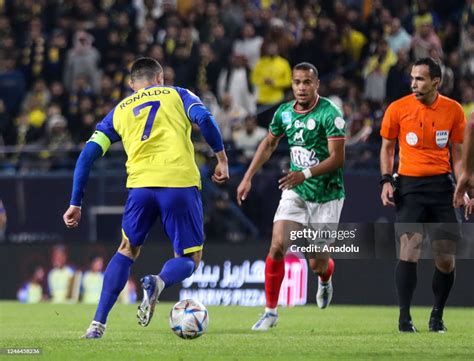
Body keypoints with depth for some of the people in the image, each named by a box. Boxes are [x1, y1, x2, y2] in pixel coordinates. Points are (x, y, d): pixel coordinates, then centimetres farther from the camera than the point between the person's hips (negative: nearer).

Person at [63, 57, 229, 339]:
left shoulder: (120, 111, 23)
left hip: (141, 184, 2)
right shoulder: (177, 95, 18)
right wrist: (222, 159, 1)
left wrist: (76, 204, 19)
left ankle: (98, 324, 11)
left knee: (127, 251, 24)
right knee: (190, 259, 10)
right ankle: (159, 283, -26)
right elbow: (204, 118, -3)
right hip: (180, 183, -2)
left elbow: (88, 154, 16)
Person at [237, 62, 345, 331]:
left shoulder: (330, 114, -17)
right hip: (295, 192, 4)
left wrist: (305, 174, -32)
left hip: (327, 195, -4)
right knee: (277, 246, -14)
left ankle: (325, 281, 39)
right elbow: (269, 144, 19)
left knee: (317, 263, 0)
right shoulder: (284, 112, 1)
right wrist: (248, 177, 14)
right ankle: (271, 312, -3)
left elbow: (337, 158, -20)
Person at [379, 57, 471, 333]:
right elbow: (387, 147, 9)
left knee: (446, 259, 1)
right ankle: (405, 317, -10)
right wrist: (386, 181, -3)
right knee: (410, 248, -17)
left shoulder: (454, 110, 1)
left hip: (441, 186, 2)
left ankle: (437, 315, 20)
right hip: (409, 185, -2)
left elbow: (457, 153, 10)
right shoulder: (398, 109, -3)